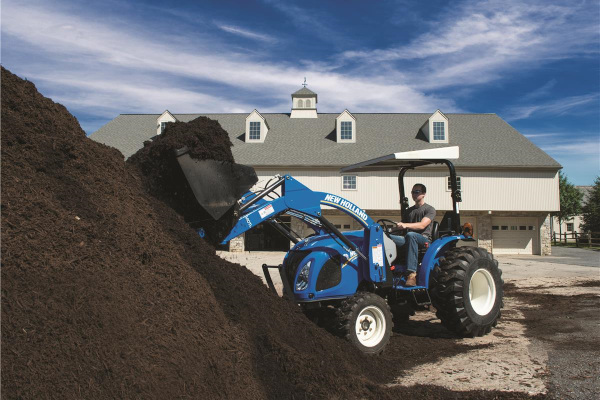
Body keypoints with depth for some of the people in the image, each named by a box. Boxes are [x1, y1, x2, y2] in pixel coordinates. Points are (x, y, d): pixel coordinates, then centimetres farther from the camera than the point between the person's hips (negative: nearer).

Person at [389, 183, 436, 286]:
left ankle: (412, 273, -47)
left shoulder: (430, 210, 5)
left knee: (410, 235, -42)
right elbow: (402, 228, 24)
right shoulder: (409, 211, 26)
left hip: (424, 239, -5)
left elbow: (422, 225, -13)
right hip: (409, 240, 5)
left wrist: (405, 225, -28)